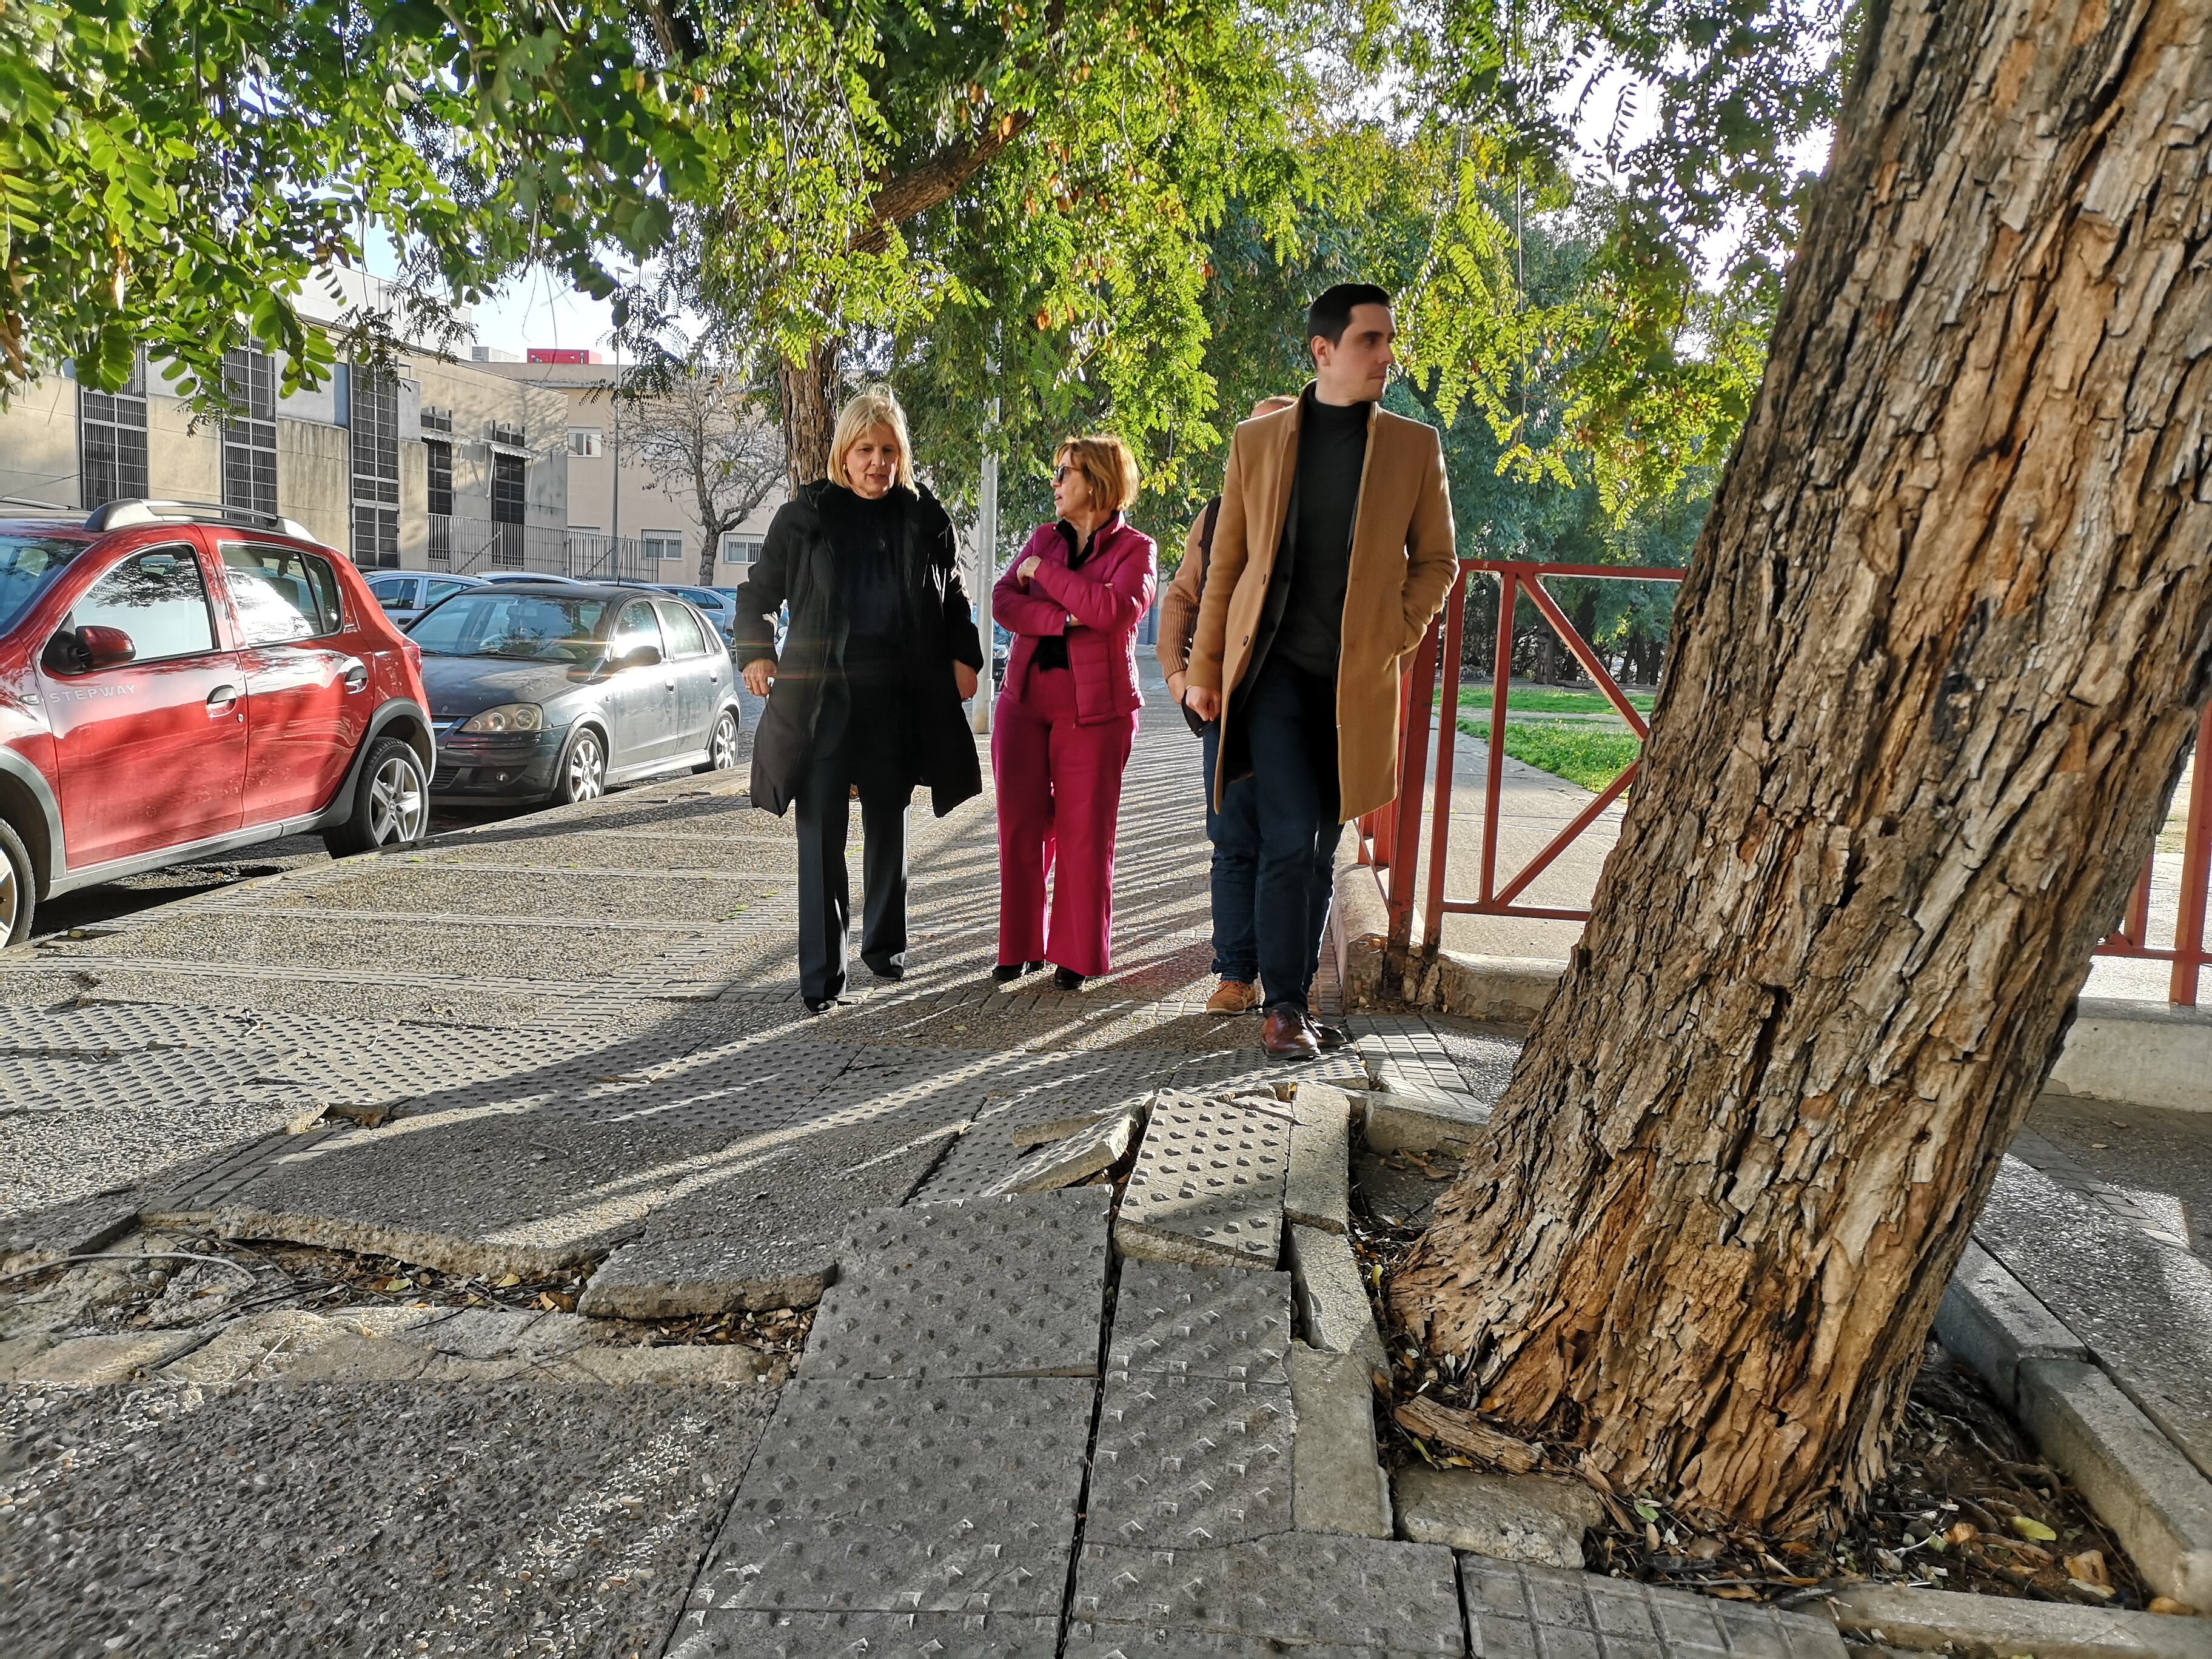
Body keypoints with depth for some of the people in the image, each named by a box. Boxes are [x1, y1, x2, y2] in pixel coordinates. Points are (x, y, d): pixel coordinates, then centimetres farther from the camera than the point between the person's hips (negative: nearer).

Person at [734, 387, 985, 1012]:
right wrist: (756, 652, -3)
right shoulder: (805, 514, 2)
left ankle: (884, 945, 31)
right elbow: (758, 592, 10)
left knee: (887, 824, 14)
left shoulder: (925, 518, 7)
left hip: (898, 700, 2)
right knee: (822, 834, -6)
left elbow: (954, 598, 17)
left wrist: (964, 657, 4)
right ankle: (822, 975, -1)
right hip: (821, 696, -2)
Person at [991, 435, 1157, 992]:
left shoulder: (1134, 548, 0)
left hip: (1093, 710, -4)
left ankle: (1076, 956, 11)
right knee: (1020, 827, 4)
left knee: (1083, 832, -1)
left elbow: (1113, 609, -19)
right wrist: (1062, 618, -16)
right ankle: (1021, 947, 15)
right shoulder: (1045, 537, 14)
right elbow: (1003, 601, 0)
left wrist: (1044, 572, -11)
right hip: (1024, 700, 5)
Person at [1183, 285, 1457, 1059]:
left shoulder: (1414, 446, 6)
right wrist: (1204, 669, 6)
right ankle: (1282, 1009, -1)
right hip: (1275, 671, -2)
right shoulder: (1257, 441, 4)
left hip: (1356, 678, 2)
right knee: (1290, 839, -10)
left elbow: (1436, 560, 12)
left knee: (1321, 846, 9)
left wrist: (1396, 637, -3)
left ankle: (1297, 997, 21)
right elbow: (1225, 562, 7)